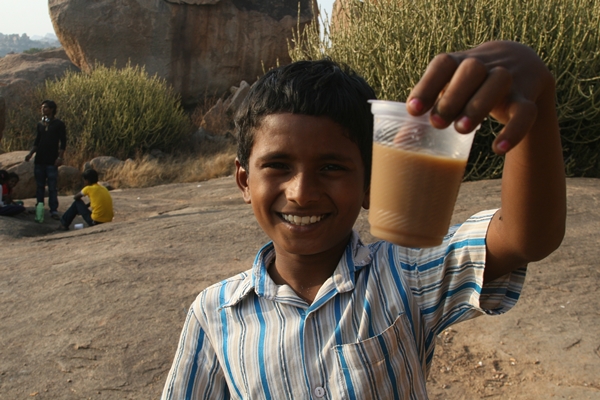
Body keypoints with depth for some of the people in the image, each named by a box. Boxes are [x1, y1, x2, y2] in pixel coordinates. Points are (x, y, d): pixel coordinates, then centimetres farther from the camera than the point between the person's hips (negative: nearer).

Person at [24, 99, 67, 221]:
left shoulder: (59, 124, -2)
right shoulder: (40, 124, 13)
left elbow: (63, 142, -6)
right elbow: (37, 141, 19)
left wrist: (60, 157, -15)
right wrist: (30, 153, 6)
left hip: (52, 161, -5)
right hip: (39, 160, 5)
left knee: (52, 187, -5)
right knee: (39, 186, 8)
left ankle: (54, 211, -3)